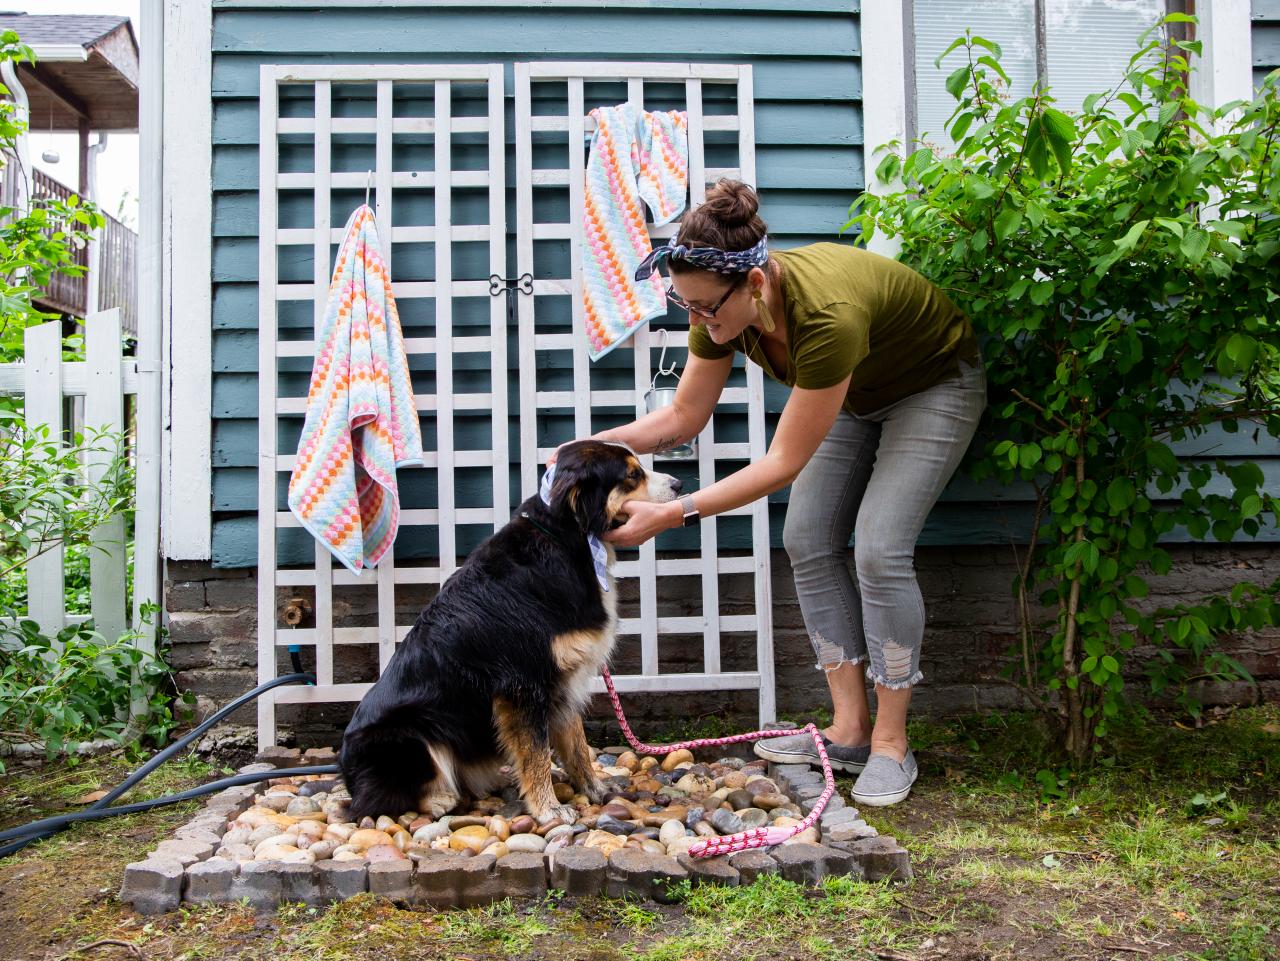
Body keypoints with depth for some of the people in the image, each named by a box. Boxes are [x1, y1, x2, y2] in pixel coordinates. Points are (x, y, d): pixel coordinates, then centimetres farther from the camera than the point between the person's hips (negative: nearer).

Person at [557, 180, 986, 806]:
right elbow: (682, 418, -9)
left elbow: (785, 461, -37)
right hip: (855, 393, 7)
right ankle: (849, 729, 3)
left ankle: (890, 743, -4)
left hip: (934, 387, -7)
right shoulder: (723, 304, -22)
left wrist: (669, 515, -39)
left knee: (879, 550, -18)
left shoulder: (826, 315, -43)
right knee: (809, 542, -4)